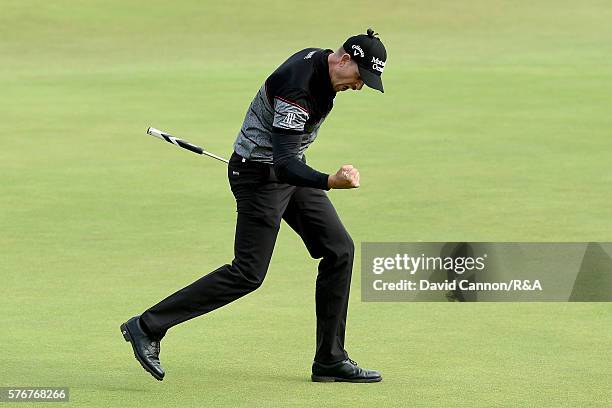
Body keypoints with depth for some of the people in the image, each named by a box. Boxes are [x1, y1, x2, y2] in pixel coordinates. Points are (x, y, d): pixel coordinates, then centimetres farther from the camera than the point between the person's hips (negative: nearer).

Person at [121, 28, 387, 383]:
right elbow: (283, 165, -37)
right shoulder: (297, 88, -30)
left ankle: (331, 360, 9)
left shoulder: (321, 61, 1)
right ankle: (147, 327, -5)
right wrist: (331, 181, -51)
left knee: (339, 249, 4)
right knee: (248, 273, -11)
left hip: (291, 169, 10)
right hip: (262, 176, -10)